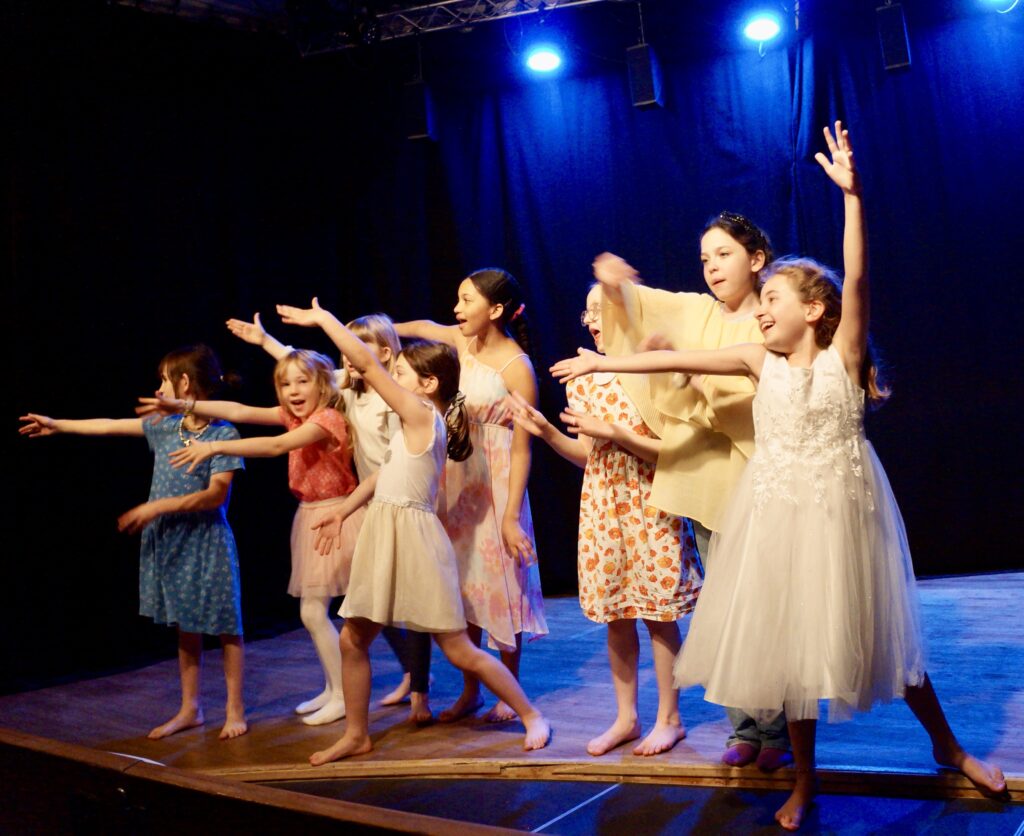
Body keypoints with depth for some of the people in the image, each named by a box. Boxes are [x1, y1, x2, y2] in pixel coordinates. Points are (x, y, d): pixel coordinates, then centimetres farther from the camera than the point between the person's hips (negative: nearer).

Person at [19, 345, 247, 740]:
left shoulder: (224, 434, -14)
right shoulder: (165, 427, 6)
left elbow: (216, 495, -19)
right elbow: (111, 426, 17)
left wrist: (156, 507, -20)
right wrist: (56, 425, 23)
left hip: (206, 541, -6)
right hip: (169, 541, 7)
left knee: (226, 626, 2)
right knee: (185, 626, 14)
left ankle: (235, 710, 13)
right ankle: (190, 708, 25)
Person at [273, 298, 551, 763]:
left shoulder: (420, 414, -15)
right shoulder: (422, 423, 11)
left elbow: (366, 363, -18)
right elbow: (386, 472, 20)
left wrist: (322, 318, -10)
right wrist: (343, 512, 23)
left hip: (413, 535, -9)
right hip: (383, 533, 9)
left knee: (458, 648, -1)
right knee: (353, 640, 12)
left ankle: (530, 715, 13)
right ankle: (356, 735, 25)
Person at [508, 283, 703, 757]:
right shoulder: (584, 380, 6)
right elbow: (587, 456, 9)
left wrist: (615, 433, -20)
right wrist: (545, 431, -5)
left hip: (649, 509, -5)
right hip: (602, 508, 5)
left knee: (658, 616, 3)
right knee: (615, 618, 11)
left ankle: (669, 719, 19)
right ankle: (625, 717, 24)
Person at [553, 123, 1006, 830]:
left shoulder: (843, 353, -6)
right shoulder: (761, 361, 2)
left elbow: (856, 277, -19)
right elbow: (680, 360, 0)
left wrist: (852, 194, -28)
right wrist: (605, 363, -2)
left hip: (841, 507, -3)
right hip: (778, 514, 3)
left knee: (878, 628, 8)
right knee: (789, 638, 8)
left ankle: (948, 745, 32)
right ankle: (805, 779, 23)